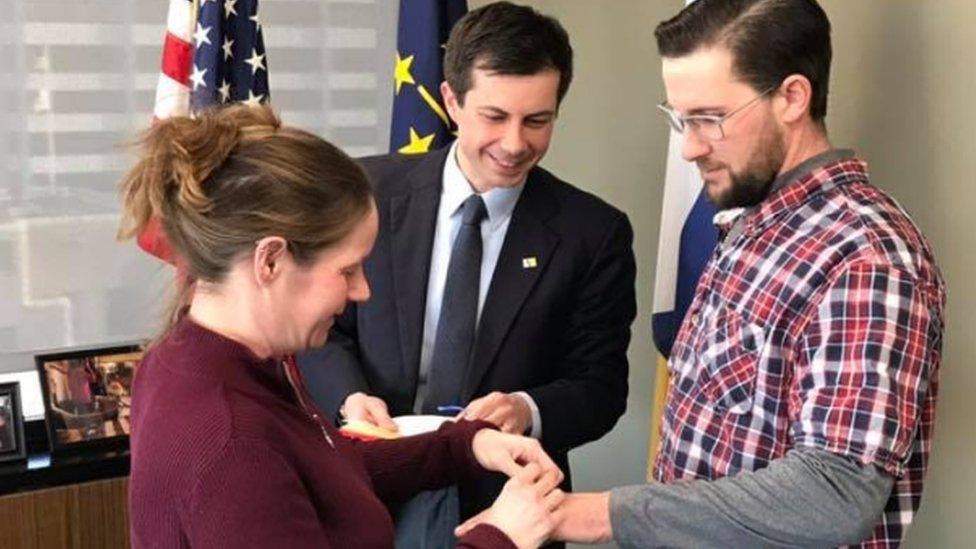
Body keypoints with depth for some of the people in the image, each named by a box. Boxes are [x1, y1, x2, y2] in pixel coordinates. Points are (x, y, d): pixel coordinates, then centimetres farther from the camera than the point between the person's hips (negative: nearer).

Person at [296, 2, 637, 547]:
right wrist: (349, 395, -18)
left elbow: (601, 387, -6)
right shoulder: (372, 192, -5)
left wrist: (529, 411, -26)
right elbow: (323, 326, 2)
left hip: (506, 504, -1)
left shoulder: (594, 233, -8)